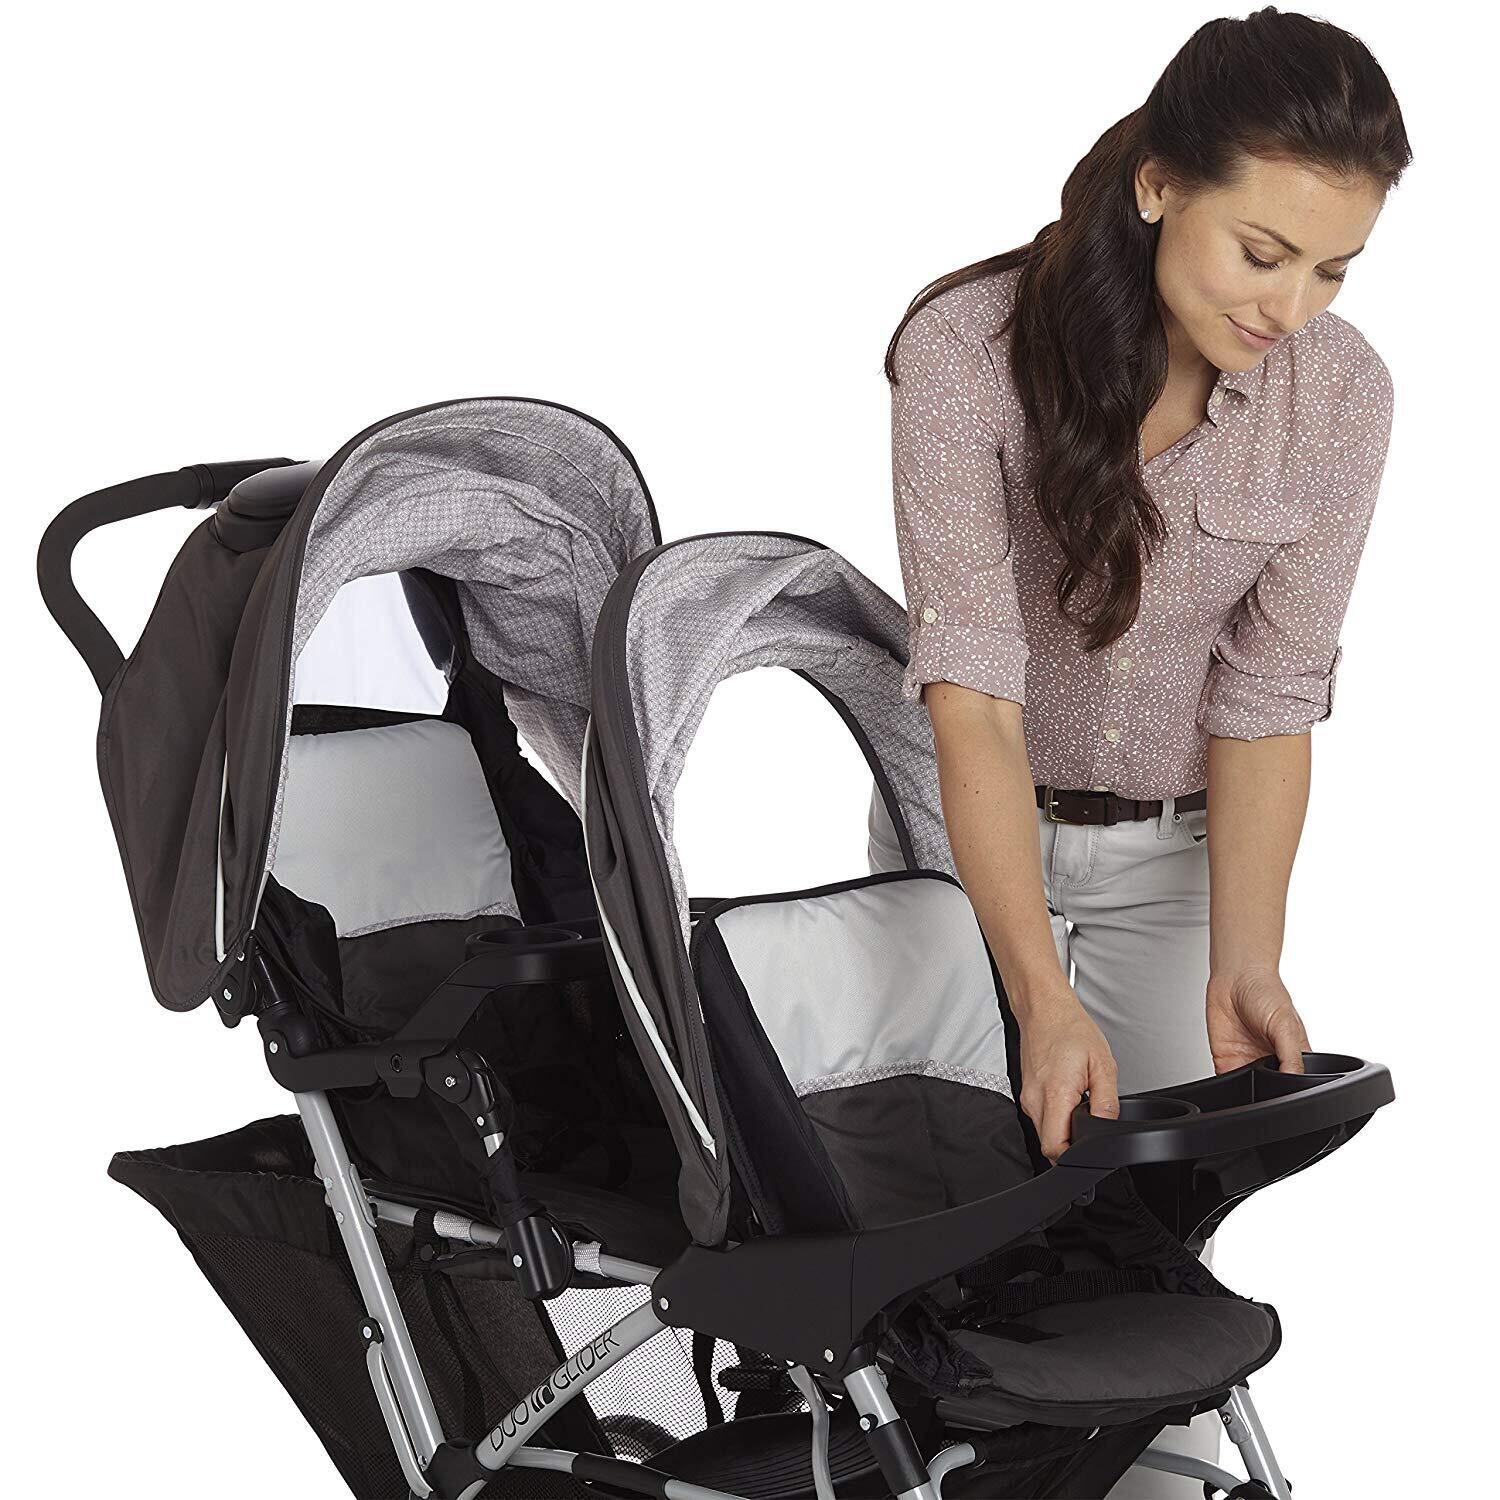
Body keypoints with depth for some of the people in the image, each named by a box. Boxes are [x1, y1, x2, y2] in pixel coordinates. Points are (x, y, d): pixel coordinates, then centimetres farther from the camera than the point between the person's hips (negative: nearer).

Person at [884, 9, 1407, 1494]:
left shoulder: (1338, 395, -17)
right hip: (973, 824, -1)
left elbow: (1266, 701, -11)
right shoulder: (969, 348, -25)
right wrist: (1047, 1002, -37)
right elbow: (974, 695, -29)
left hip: (1174, 851, 2)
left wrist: (1243, 962, -24)